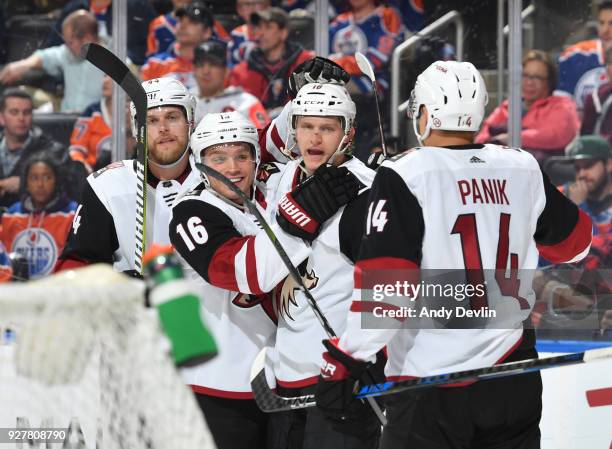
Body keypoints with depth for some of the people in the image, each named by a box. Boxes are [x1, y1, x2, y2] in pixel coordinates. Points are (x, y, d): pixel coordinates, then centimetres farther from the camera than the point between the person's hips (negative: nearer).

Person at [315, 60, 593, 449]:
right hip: (514, 383, 5)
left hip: (431, 383, -5)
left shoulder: (404, 176, -10)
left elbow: (385, 282, -17)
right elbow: (575, 241, 19)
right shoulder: (523, 169, 4)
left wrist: (347, 360, -11)